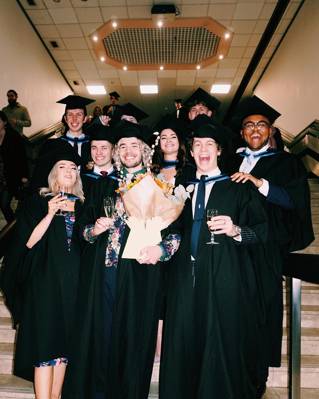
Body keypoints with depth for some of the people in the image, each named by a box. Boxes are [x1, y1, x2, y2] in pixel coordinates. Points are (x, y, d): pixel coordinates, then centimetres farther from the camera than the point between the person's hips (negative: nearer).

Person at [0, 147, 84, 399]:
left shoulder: (81, 205, 11)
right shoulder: (37, 202, 1)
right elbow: (28, 242, -8)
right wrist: (50, 214, -16)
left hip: (74, 281, 4)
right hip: (45, 280, -3)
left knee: (64, 341, 9)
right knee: (45, 342, -4)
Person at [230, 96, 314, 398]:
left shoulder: (286, 163, 7)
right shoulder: (231, 164, 17)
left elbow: (296, 200, -7)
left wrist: (260, 183, -17)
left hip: (264, 251, -2)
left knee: (259, 313, 0)